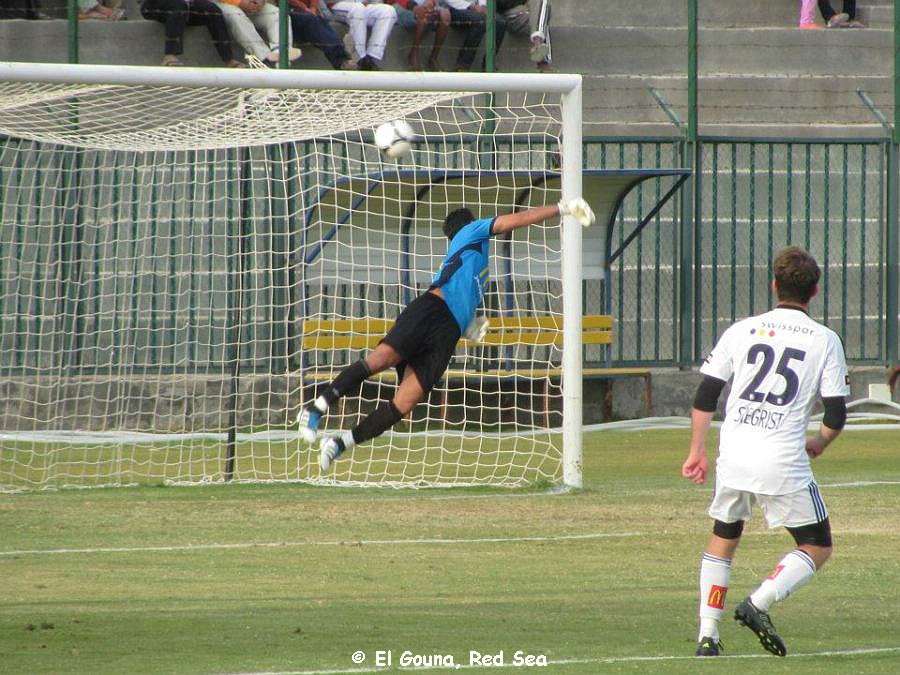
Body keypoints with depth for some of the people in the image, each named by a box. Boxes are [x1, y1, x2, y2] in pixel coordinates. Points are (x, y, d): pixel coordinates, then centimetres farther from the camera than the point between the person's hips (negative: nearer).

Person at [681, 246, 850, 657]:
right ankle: (759, 604, -11)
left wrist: (697, 451, 15)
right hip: (785, 463, -3)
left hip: (734, 457, 3)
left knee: (722, 540, 22)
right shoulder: (825, 341, 1)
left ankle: (707, 635, 12)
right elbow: (836, 415, 1)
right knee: (817, 548, 11)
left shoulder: (742, 331, 7)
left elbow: (705, 396, 6)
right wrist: (819, 443, 22)